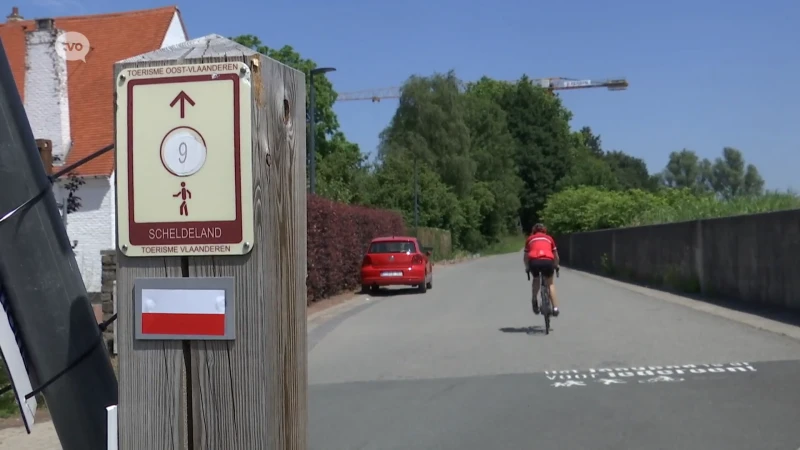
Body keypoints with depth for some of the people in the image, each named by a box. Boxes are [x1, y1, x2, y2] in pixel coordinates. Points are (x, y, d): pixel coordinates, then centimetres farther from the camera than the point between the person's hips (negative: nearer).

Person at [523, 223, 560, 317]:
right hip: (547, 261, 0)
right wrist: (556, 266, 51)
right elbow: (556, 257, 32)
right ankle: (555, 308, 15)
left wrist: (527, 267, 47)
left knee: (536, 279, 33)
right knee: (550, 283, 24)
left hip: (534, 261, 0)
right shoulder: (549, 238, 29)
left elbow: (525, 257, 30)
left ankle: (535, 302, 27)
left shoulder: (530, 239, 28)